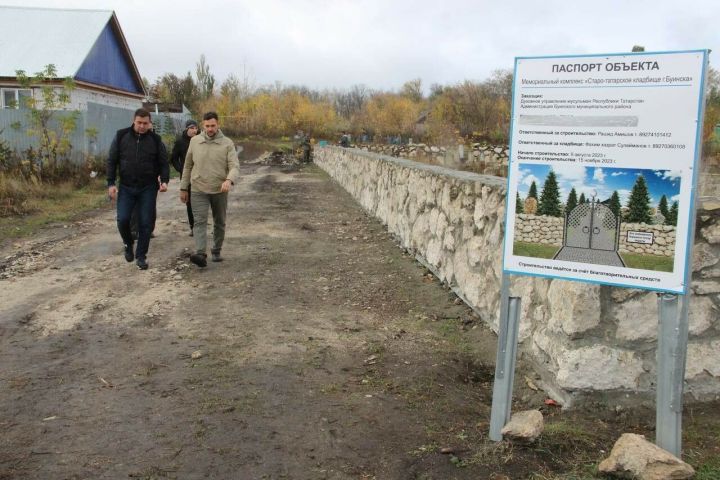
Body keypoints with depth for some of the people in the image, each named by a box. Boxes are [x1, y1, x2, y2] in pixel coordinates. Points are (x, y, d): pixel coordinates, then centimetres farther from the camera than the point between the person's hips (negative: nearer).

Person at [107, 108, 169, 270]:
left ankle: (141, 255, 14)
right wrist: (111, 183, -4)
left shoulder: (155, 140, -1)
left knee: (146, 223, 0)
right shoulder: (121, 136, -1)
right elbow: (112, 161, 3)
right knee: (123, 219, -8)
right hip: (126, 188, 0)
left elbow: (163, 163, 3)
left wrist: (164, 180, -13)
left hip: (148, 189, 0)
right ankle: (128, 244, 22)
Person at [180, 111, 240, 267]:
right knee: (200, 221, -13)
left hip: (220, 190, 0)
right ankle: (200, 254, -23)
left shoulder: (227, 143, -4)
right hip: (198, 190, 0)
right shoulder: (195, 141, 3)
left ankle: (216, 251, 28)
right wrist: (183, 188, 11)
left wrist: (229, 180, -34)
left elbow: (235, 166, -12)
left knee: (219, 223, 11)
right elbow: (188, 166, 10)